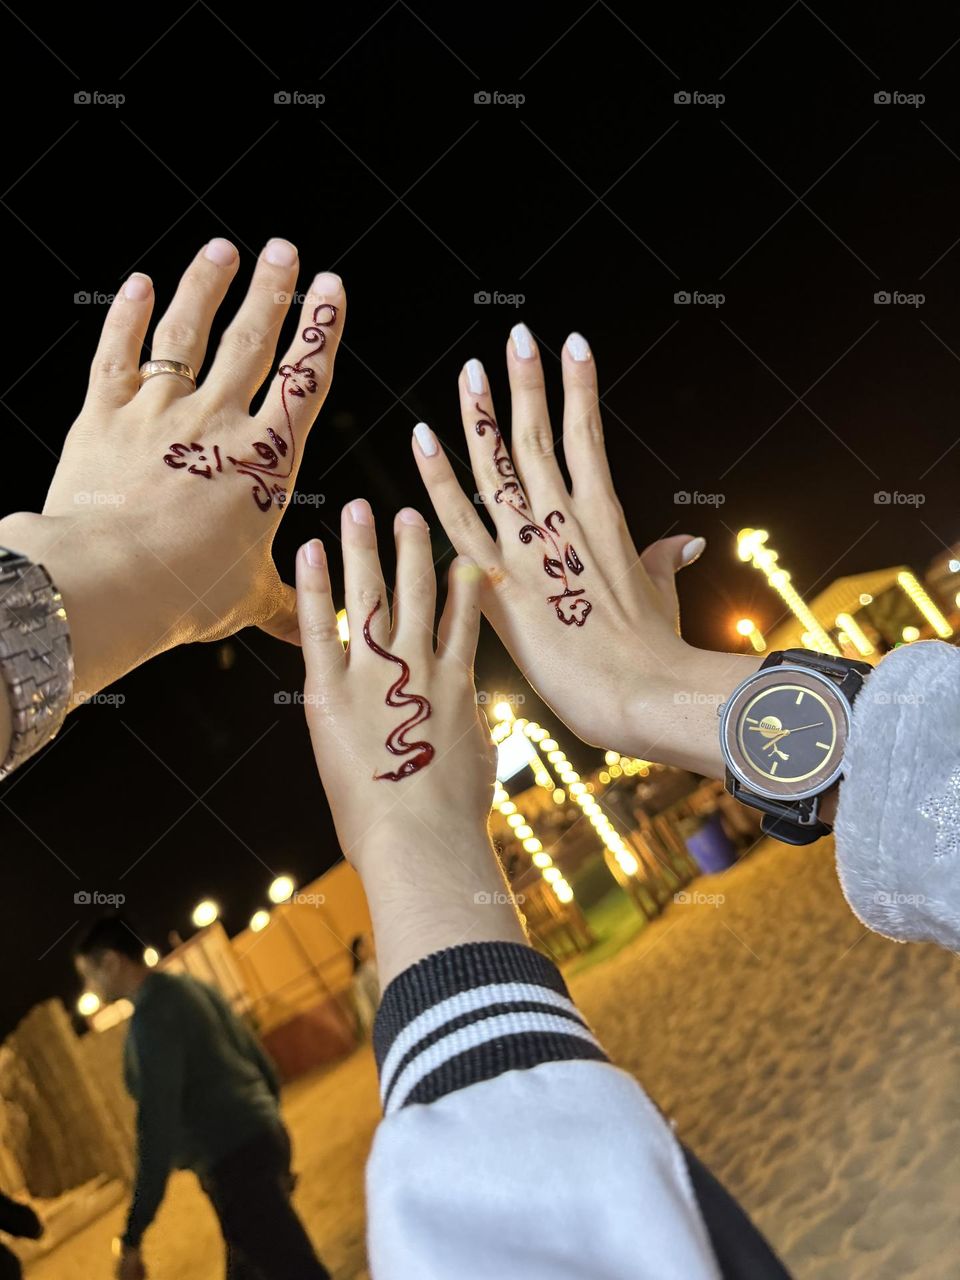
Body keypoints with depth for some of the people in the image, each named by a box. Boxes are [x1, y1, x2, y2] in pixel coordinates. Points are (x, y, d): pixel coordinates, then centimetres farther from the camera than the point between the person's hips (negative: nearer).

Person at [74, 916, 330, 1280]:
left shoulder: (152, 1012, -14)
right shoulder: (194, 988, 12)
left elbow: (158, 1126, -21)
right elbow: (264, 1068, 17)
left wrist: (132, 1237, -18)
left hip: (236, 1162, -10)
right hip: (259, 1143, 10)